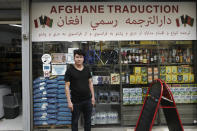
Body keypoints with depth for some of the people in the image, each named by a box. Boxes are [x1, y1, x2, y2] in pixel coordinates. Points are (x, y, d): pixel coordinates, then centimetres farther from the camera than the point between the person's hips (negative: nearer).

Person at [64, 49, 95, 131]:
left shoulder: (87, 69, 5)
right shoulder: (70, 70, -7)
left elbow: (90, 83, 11)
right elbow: (67, 87, -9)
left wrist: (93, 96, 7)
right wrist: (69, 101, -13)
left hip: (87, 100, 4)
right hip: (76, 101, -4)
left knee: (88, 121, 15)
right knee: (75, 121, 9)